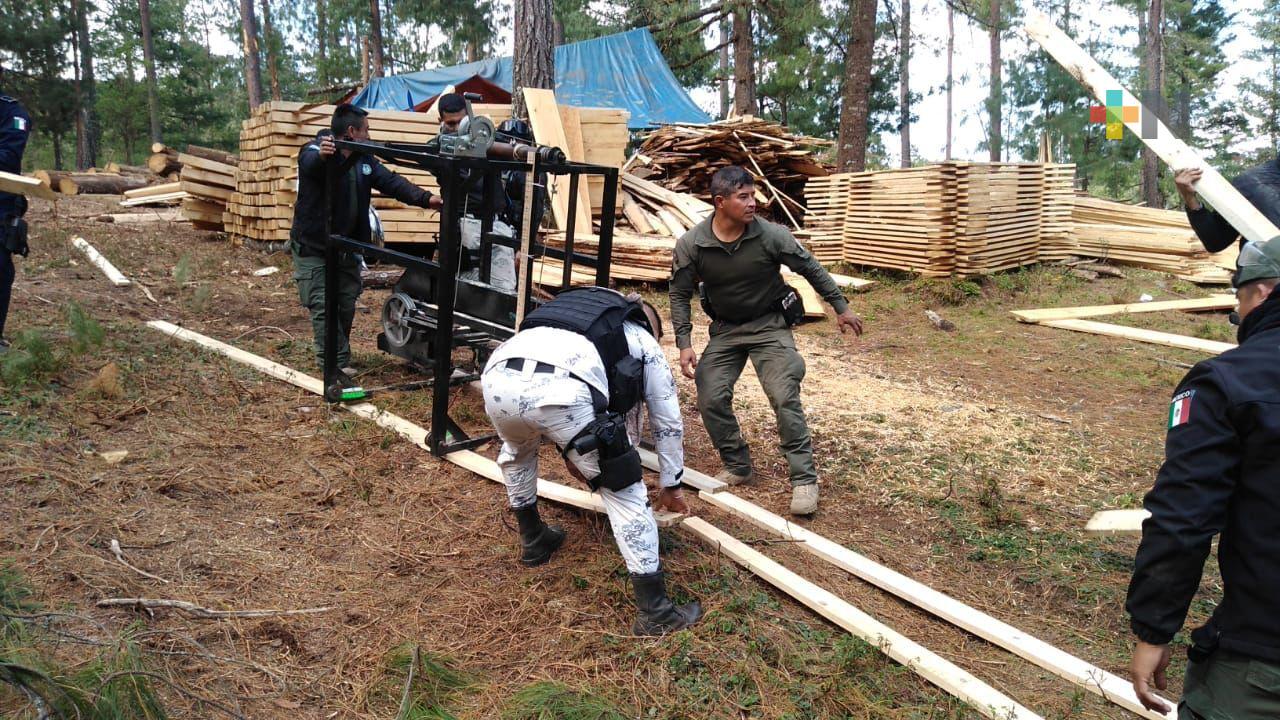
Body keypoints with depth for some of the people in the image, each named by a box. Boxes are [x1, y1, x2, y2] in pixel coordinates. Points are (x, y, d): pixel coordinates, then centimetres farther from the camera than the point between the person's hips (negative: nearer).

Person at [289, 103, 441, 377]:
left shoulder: (364, 159, 6)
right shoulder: (315, 150, -15)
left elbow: (390, 181, -4)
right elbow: (308, 163, -38)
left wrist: (425, 198, -21)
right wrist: (321, 155, -64)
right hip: (312, 248, -6)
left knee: (346, 305, 11)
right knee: (322, 306, -8)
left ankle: (340, 358, 26)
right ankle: (337, 363, -7)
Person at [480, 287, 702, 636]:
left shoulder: (568, 309, 45)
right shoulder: (644, 343, 31)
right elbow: (668, 422, 34)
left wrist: (570, 452, 64)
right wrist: (670, 485, 47)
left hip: (498, 379, 5)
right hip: (562, 392, -5)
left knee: (517, 449, 40)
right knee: (623, 490, 11)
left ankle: (533, 539, 52)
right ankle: (655, 612, 14)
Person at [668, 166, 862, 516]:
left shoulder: (771, 235, -19)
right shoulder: (691, 245, -16)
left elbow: (811, 269, -4)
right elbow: (680, 294, -4)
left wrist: (841, 307, 3)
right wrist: (684, 343, -12)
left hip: (770, 325, -2)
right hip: (725, 330, 2)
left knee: (785, 399, -14)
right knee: (711, 399, -6)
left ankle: (804, 479, -3)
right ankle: (738, 467, 16)